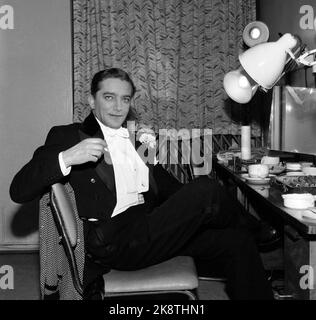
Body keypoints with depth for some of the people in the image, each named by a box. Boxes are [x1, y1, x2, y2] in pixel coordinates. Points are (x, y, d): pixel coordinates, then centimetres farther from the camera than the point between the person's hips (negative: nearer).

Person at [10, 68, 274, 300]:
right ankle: (243, 223, 12)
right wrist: (66, 158, -23)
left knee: (235, 242, -9)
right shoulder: (69, 135, 3)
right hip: (113, 241, -6)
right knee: (206, 190, -19)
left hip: (149, 229, 7)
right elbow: (19, 191, -8)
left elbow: (168, 189, 21)